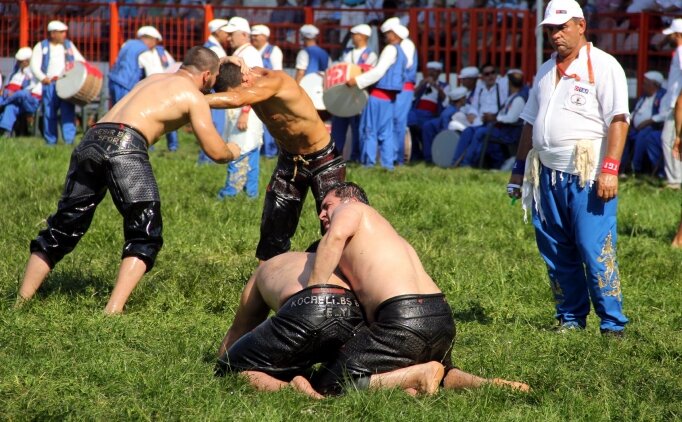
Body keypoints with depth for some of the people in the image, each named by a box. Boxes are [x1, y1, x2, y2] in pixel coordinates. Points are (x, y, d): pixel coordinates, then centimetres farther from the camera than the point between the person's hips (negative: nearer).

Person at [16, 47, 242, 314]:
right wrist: (232, 152, 32)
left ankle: (21, 301, 15)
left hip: (92, 139, 7)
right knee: (145, 235, 2)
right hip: (125, 143, -7)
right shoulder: (194, 97, 11)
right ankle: (113, 310, -13)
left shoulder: (155, 79, 31)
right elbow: (216, 152, 9)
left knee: (63, 228, 15)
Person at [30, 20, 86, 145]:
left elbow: (80, 60, 18)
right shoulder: (41, 47, 8)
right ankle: (51, 142, 8)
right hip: (50, 85, -1)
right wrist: (43, 77, -19)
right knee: (49, 113, 1)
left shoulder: (69, 45, 18)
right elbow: (34, 66, -1)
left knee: (68, 111, -10)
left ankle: (69, 140, -12)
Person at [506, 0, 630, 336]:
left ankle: (612, 324, -6)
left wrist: (610, 169, -18)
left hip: (588, 176, -7)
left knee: (595, 251, -11)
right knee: (556, 254, 7)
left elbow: (618, 120, -10)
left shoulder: (602, 66, -2)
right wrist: (519, 168, 22)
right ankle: (570, 318, 16)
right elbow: (531, 122, 26)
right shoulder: (546, 71, 20)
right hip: (547, 175, 7)